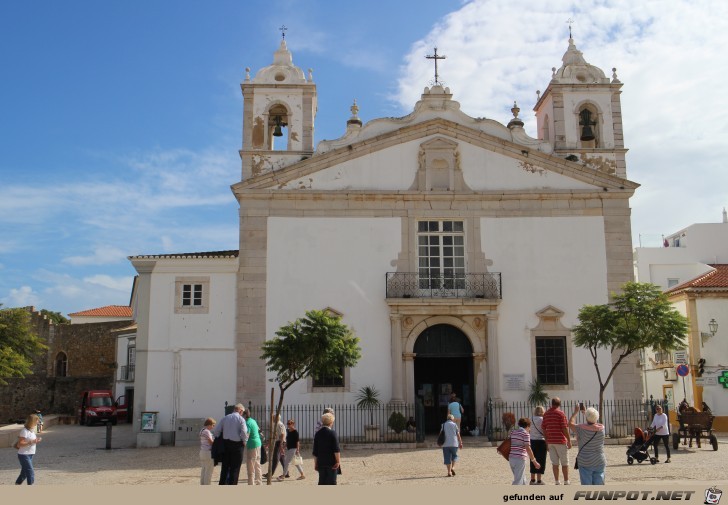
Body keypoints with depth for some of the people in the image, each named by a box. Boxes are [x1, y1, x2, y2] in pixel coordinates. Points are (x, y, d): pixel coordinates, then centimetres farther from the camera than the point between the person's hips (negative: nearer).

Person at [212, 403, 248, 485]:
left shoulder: (225, 418, 8)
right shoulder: (240, 419, -7)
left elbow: (216, 430, 5)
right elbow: (244, 432, -17)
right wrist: (244, 441, -2)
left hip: (226, 443, 5)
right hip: (237, 444, -5)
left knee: (225, 466, 15)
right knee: (235, 468, 4)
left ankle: (222, 484, 20)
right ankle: (232, 484, 4)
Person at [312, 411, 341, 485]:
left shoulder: (317, 434, 5)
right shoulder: (332, 433, -10)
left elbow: (315, 451, 9)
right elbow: (336, 450, -12)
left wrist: (315, 463, 16)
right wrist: (338, 461, -5)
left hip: (321, 462, 5)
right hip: (331, 462, -5)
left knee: (322, 482, 10)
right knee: (332, 482, 1)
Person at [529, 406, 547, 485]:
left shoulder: (531, 419, 7)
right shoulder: (542, 420, -9)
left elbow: (528, 432, 10)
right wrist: (547, 444, -5)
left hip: (532, 441, 5)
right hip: (540, 441, -5)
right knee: (540, 461, 1)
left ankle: (532, 480, 19)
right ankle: (539, 481, 2)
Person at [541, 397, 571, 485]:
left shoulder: (546, 414, 8)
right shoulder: (561, 413, -8)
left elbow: (543, 428, 9)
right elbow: (565, 428, -12)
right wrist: (569, 441, -5)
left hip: (550, 441, 5)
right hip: (560, 441, -5)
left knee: (554, 463, 7)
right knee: (564, 463, 4)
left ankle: (557, 482, 8)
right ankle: (566, 482, 6)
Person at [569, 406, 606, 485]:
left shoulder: (581, 429, -13)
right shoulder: (601, 428, -3)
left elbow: (570, 423, 6)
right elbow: (594, 424, 21)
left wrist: (575, 412, 19)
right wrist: (585, 412, 31)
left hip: (585, 463, -3)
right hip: (600, 462, 3)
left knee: (586, 485, 1)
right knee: (599, 485, 8)